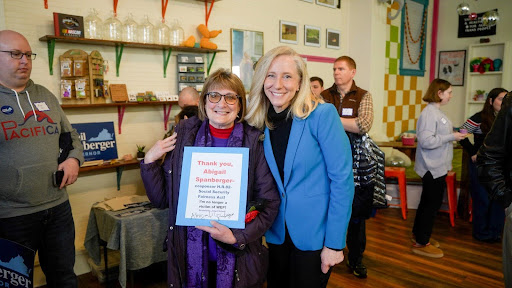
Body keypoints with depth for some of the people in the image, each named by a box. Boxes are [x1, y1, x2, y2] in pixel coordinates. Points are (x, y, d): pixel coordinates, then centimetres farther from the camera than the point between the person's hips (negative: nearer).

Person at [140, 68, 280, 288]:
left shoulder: (254, 142, -8)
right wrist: (149, 162, -11)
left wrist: (238, 237, -17)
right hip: (190, 256, 1)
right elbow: (161, 199, 2)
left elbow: (269, 202, -6)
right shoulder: (184, 136, -3)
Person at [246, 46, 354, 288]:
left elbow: (342, 179, -16)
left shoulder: (322, 114, -16)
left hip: (314, 235, -4)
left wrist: (334, 243, -16)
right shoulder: (262, 123, -1)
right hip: (277, 233, 5)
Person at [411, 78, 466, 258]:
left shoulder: (437, 112, 11)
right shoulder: (429, 113, -19)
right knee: (432, 204, -2)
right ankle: (421, 243, 10)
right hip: (432, 168, -10)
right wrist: (451, 137, -21)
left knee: (428, 202, 18)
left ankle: (419, 235, 31)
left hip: (438, 167, 10)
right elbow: (426, 141, -27)